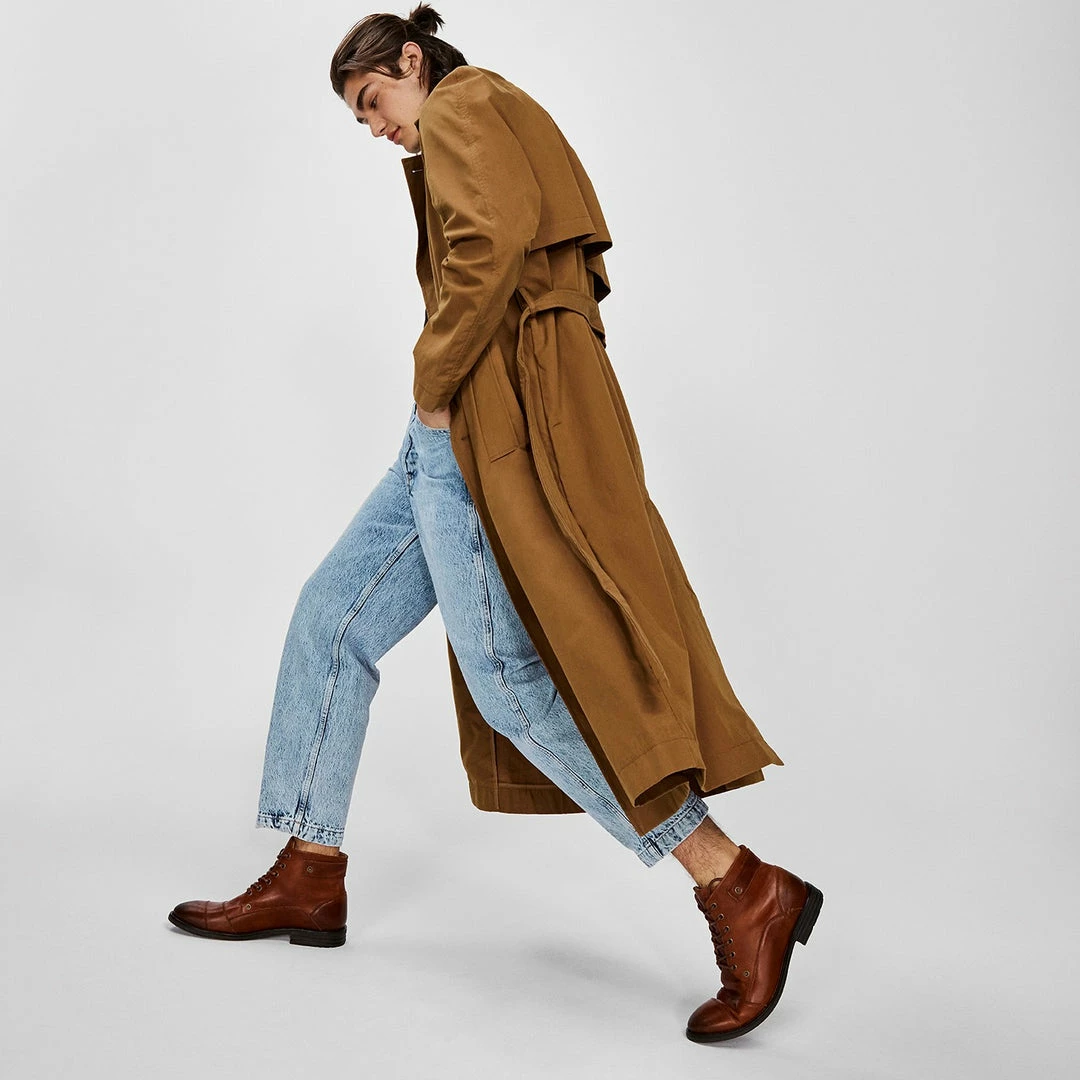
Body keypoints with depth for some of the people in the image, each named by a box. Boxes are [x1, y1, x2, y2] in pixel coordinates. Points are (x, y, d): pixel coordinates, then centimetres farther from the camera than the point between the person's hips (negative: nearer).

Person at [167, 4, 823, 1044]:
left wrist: (433, 382, -13)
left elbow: (496, 232, -21)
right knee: (331, 617, 11)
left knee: (505, 668, -16)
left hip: (490, 417, -11)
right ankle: (308, 878, 19)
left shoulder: (464, 105, 0)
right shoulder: (483, 135, 29)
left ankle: (745, 891, -12)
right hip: (455, 434, 11)